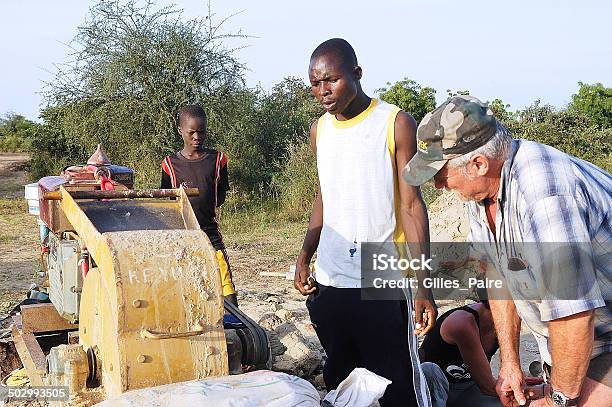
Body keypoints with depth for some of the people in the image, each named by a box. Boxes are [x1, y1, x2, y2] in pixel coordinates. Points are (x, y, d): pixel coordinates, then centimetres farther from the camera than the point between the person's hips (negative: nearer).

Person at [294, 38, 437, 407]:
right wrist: (304, 257, 8)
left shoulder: (396, 124, -6)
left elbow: (411, 204, -7)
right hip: (329, 281, 5)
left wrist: (422, 283, -12)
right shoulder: (320, 131, 10)